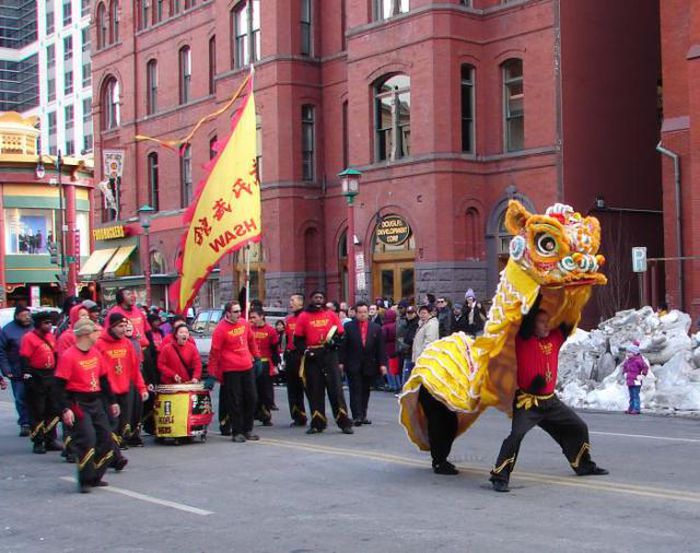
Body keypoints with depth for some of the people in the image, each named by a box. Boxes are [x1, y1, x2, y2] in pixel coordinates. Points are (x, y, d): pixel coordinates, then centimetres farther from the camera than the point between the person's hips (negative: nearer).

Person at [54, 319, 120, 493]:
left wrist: (112, 401, 19)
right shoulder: (68, 356, -13)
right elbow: (60, 385, -15)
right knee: (87, 440, -14)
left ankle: (95, 477, 20)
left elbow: (103, 379, 19)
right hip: (78, 403, -8)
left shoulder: (96, 353, 9)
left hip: (96, 402, 8)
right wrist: (65, 409, -22)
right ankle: (85, 481, -1)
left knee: (106, 438, 7)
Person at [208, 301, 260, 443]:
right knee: (235, 401, -2)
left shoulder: (244, 323, 5)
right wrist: (213, 373, -11)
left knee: (251, 398, 10)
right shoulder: (221, 329, -13)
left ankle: (248, 430, 22)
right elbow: (214, 352, -11)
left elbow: (251, 340, 21)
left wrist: (256, 356, 20)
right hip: (231, 371, -6)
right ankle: (237, 432, 6)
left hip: (247, 367, 6)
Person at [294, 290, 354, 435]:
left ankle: (344, 423, -1)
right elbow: (298, 339, 5)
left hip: (329, 354, 0)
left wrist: (334, 341, -8)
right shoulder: (303, 317, 5)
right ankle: (317, 424, 13)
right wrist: (305, 351, -9)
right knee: (315, 390, 4)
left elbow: (340, 333, 12)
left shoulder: (331, 315, 8)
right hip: (312, 356, 0)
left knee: (335, 387, -3)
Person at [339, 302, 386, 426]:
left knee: (365, 391, 8)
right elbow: (343, 346, -1)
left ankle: (363, 415, 16)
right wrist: (341, 362, -7)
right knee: (355, 391, -6)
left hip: (369, 365, 3)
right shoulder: (348, 327, 1)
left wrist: (382, 364, -1)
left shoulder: (376, 328, 7)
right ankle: (357, 416, -9)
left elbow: (380, 348, 5)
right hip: (353, 365, -2)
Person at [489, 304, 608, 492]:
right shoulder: (523, 339, -9)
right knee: (516, 434, -26)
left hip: (550, 400, 7)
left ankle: (583, 465, 37)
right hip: (527, 401, -7)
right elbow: (525, 319, -22)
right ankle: (499, 476, -19)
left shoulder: (555, 338, 7)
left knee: (579, 428, 16)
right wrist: (537, 298, -17)